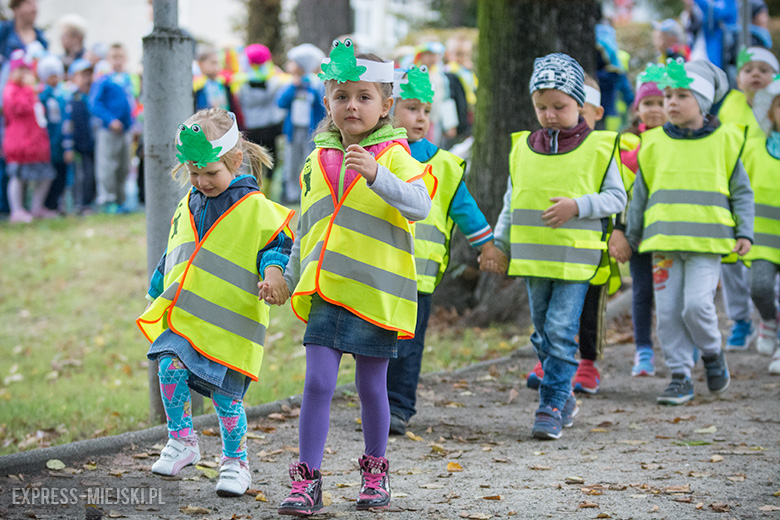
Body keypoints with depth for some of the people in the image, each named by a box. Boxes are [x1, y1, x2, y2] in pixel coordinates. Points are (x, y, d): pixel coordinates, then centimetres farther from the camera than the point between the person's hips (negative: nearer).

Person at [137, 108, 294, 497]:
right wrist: (156, 297, 26)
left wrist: (273, 272, -24)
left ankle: (235, 462, 15)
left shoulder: (256, 208, -5)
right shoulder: (186, 208, 13)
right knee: (170, 368, -16)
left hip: (229, 323, -5)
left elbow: (278, 247, -3)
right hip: (182, 317, 5)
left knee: (226, 395, -3)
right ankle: (182, 442, 3)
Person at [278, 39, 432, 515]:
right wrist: (289, 277, 22)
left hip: (376, 291, -3)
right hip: (326, 291, 3)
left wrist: (376, 175, -35)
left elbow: (419, 205, -22)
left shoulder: (394, 154, -4)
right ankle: (308, 481, 0)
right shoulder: (318, 161, 10)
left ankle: (375, 472, 26)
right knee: (318, 383, -5)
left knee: (372, 386, 8)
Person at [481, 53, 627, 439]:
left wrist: (577, 206, -16)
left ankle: (551, 406, -4)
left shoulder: (598, 148, -3)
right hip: (533, 258, 5)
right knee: (543, 333, 12)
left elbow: (617, 197, -1)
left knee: (560, 331, -10)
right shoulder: (522, 148, 8)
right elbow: (511, 203, 17)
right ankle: (564, 399, 26)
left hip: (576, 259, -5)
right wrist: (498, 245, 12)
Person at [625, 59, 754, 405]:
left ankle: (712, 353, 13)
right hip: (664, 242, 3)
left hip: (707, 240, -3)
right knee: (668, 312, 1)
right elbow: (641, 195, 16)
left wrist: (745, 233, -1)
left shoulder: (723, 140, 2)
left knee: (697, 305, -15)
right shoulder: (655, 143, 7)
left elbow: (741, 192, 8)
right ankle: (680, 377, 12)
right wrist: (631, 236, 19)